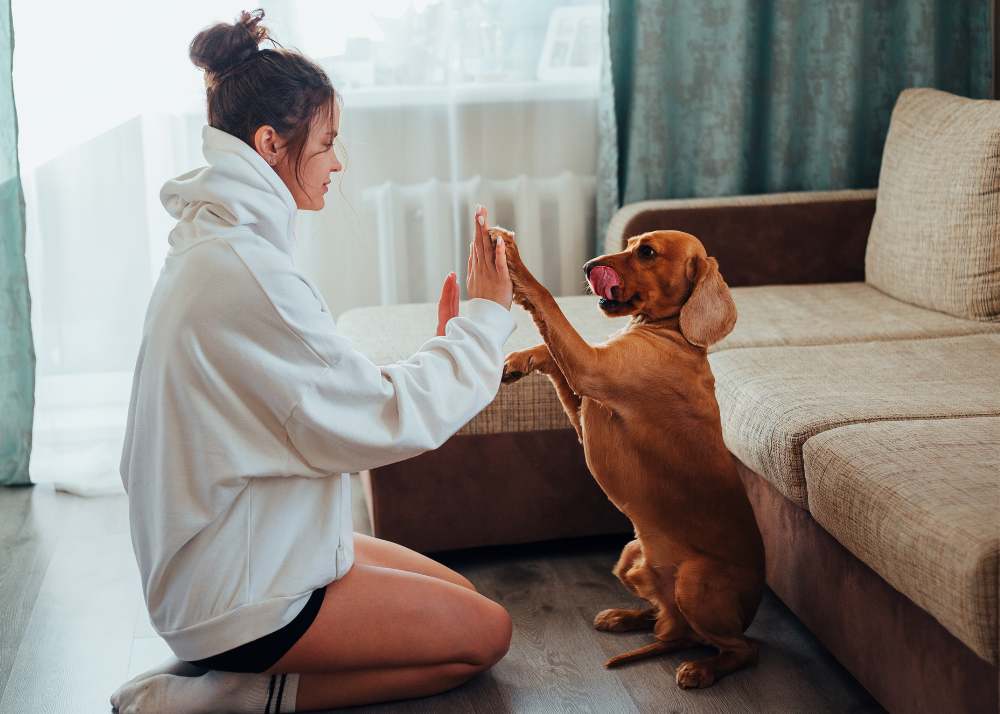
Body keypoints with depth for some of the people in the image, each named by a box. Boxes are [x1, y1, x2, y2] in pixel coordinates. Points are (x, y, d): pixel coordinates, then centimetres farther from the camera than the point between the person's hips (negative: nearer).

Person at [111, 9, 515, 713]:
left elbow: (335, 399, 8)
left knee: (460, 596, 18)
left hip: (248, 543, 10)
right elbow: (382, 421, -21)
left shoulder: (216, 246, 7)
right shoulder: (244, 272, -25)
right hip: (236, 595, -10)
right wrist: (483, 320, -10)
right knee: (485, 632, 3)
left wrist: (445, 344, 5)